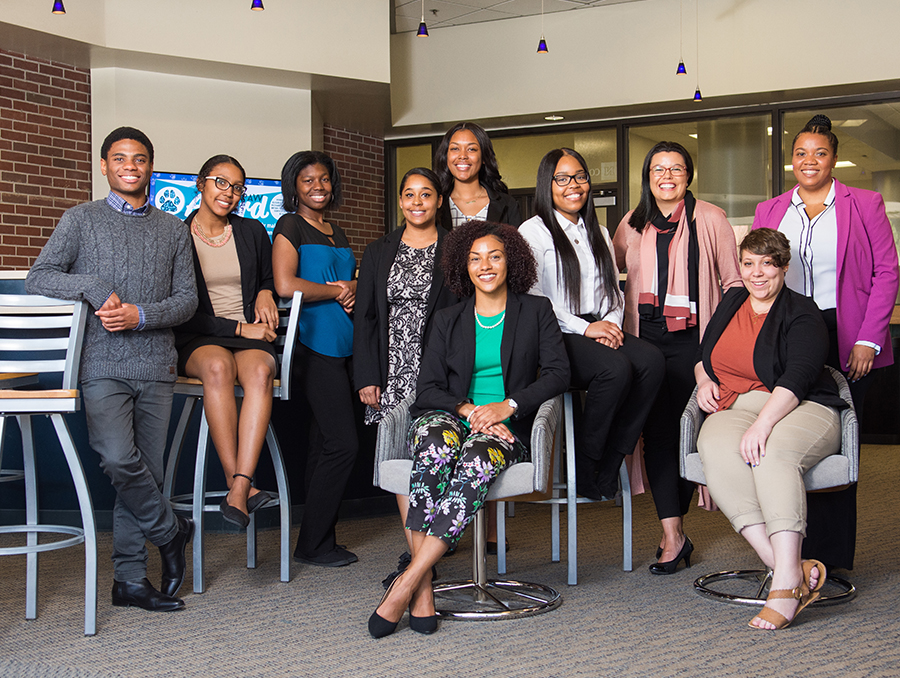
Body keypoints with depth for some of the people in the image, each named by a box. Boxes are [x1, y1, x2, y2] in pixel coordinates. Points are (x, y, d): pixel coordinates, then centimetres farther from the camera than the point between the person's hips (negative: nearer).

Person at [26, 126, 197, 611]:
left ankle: (130, 580, 11)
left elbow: (187, 299, 8)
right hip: (103, 366, -2)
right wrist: (95, 288, -13)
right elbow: (38, 278, 1)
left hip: (155, 368, 2)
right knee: (120, 460, -20)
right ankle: (170, 532, 6)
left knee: (146, 472, 2)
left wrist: (140, 315, -9)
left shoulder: (173, 229, 14)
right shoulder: (81, 219, 8)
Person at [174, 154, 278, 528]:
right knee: (218, 367, -38)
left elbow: (270, 278, 29)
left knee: (261, 370, -35)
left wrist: (265, 293, 3)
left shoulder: (253, 232, 14)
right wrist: (238, 328, -9)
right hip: (198, 341, -2)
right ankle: (238, 483, -38)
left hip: (251, 336, 2)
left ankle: (238, 490, -43)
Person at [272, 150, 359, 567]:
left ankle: (320, 539, 15)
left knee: (326, 444, 9)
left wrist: (352, 292, 5)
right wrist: (335, 291, -6)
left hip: (343, 343, 8)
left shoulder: (336, 233, 21)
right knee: (342, 443, -10)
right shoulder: (290, 226, -2)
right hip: (314, 342, -8)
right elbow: (285, 285, -16)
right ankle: (312, 544, 0)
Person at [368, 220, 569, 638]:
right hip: (451, 416, 1)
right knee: (438, 446, -38)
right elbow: (427, 388, 8)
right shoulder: (448, 321, 17)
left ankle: (406, 583, -37)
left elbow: (558, 372, 1)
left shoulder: (536, 311, 13)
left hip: (506, 429, -1)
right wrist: (467, 409, -12)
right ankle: (423, 590, -37)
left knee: (478, 460, -38)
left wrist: (506, 406, -13)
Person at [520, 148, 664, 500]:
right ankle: (583, 469, -20)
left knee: (652, 360, -24)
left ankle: (610, 465, -20)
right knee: (616, 367, -33)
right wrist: (585, 327, -14)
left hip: (599, 330, 6)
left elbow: (614, 290, 23)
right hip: (554, 337, -6)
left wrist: (611, 323, 0)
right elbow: (532, 298, -7)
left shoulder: (599, 233, 24)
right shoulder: (533, 231, 3)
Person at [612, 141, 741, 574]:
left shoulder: (710, 219, 3)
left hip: (693, 337, -2)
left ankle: (674, 525, 16)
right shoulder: (633, 224, 13)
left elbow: (733, 281, 5)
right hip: (645, 338, 3)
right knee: (657, 430, -5)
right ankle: (674, 535, -4)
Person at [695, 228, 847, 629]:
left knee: (773, 453, -39)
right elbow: (704, 354, 35)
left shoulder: (802, 314, 0)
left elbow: (797, 378, -15)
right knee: (717, 450, -33)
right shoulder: (731, 302, 21)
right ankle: (794, 572, -41)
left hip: (799, 409, -4)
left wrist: (762, 424, -29)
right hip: (734, 408, 4)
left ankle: (786, 582, -43)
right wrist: (704, 379, 12)